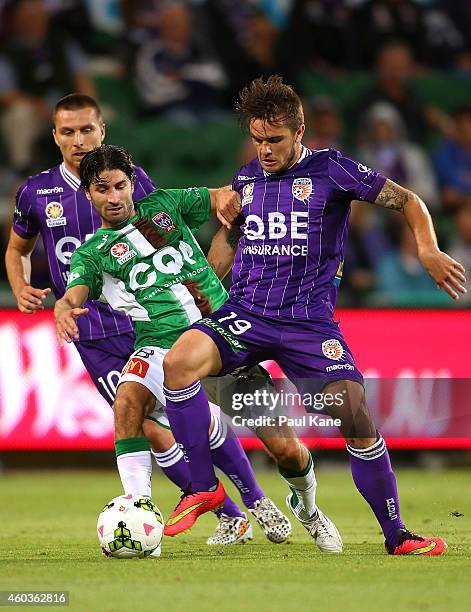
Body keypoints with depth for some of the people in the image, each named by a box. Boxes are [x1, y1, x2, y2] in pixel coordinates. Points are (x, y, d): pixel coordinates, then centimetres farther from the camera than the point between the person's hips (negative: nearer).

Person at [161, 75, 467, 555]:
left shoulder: (330, 170, 0)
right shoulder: (246, 178, 13)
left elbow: (408, 202, 2)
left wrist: (428, 250, -13)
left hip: (309, 321, -3)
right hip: (244, 314, 3)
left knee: (357, 419, -15)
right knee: (178, 362, -26)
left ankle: (396, 536, 2)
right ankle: (203, 487, -13)